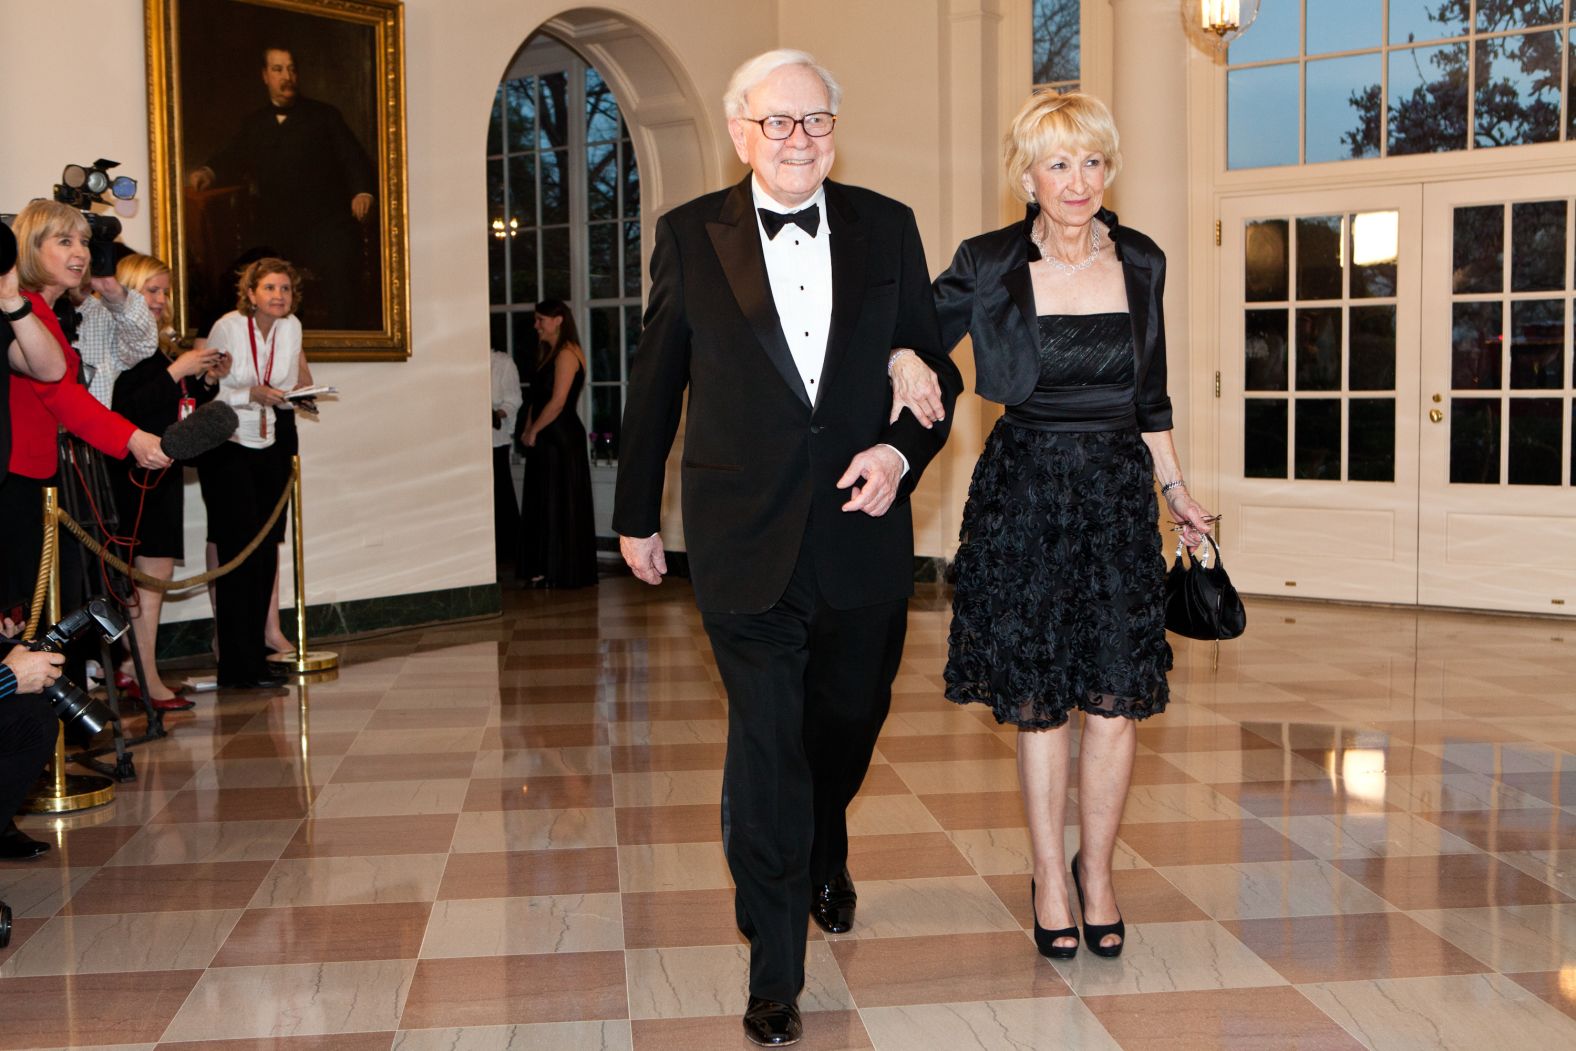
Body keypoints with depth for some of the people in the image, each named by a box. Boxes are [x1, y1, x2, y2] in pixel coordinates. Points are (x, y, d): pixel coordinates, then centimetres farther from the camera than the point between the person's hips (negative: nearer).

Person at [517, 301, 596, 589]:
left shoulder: (567, 354, -12)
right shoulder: (549, 354, 17)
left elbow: (557, 401, -19)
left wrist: (533, 431, -11)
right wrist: (527, 430, 5)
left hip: (561, 438, -9)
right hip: (546, 439, 9)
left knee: (558, 503, -4)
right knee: (541, 505, 10)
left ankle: (560, 573, 2)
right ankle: (544, 571, 15)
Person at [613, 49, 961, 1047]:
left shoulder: (887, 227, 3)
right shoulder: (690, 235, -1)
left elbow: (935, 364, 8)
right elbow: (655, 387, 5)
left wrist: (903, 450, -11)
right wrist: (637, 515, 11)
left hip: (863, 532, 3)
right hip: (744, 541, -2)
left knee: (849, 718, 18)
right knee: (765, 745, -1)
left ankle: (824, 859, 52)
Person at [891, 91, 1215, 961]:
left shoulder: (1140, 262, 6)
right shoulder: (988, 266, -4)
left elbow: (1149, 395, 15)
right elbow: (913, 335, 3)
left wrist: (1174, 490, 16)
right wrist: (904, 360, -21)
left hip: (1118, 492, 2)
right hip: (1025, 490, -2)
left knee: (1117, 696, 1)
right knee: (1038, 700, 3)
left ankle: (1096, 870, 20)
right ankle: (1049, 876, 20)